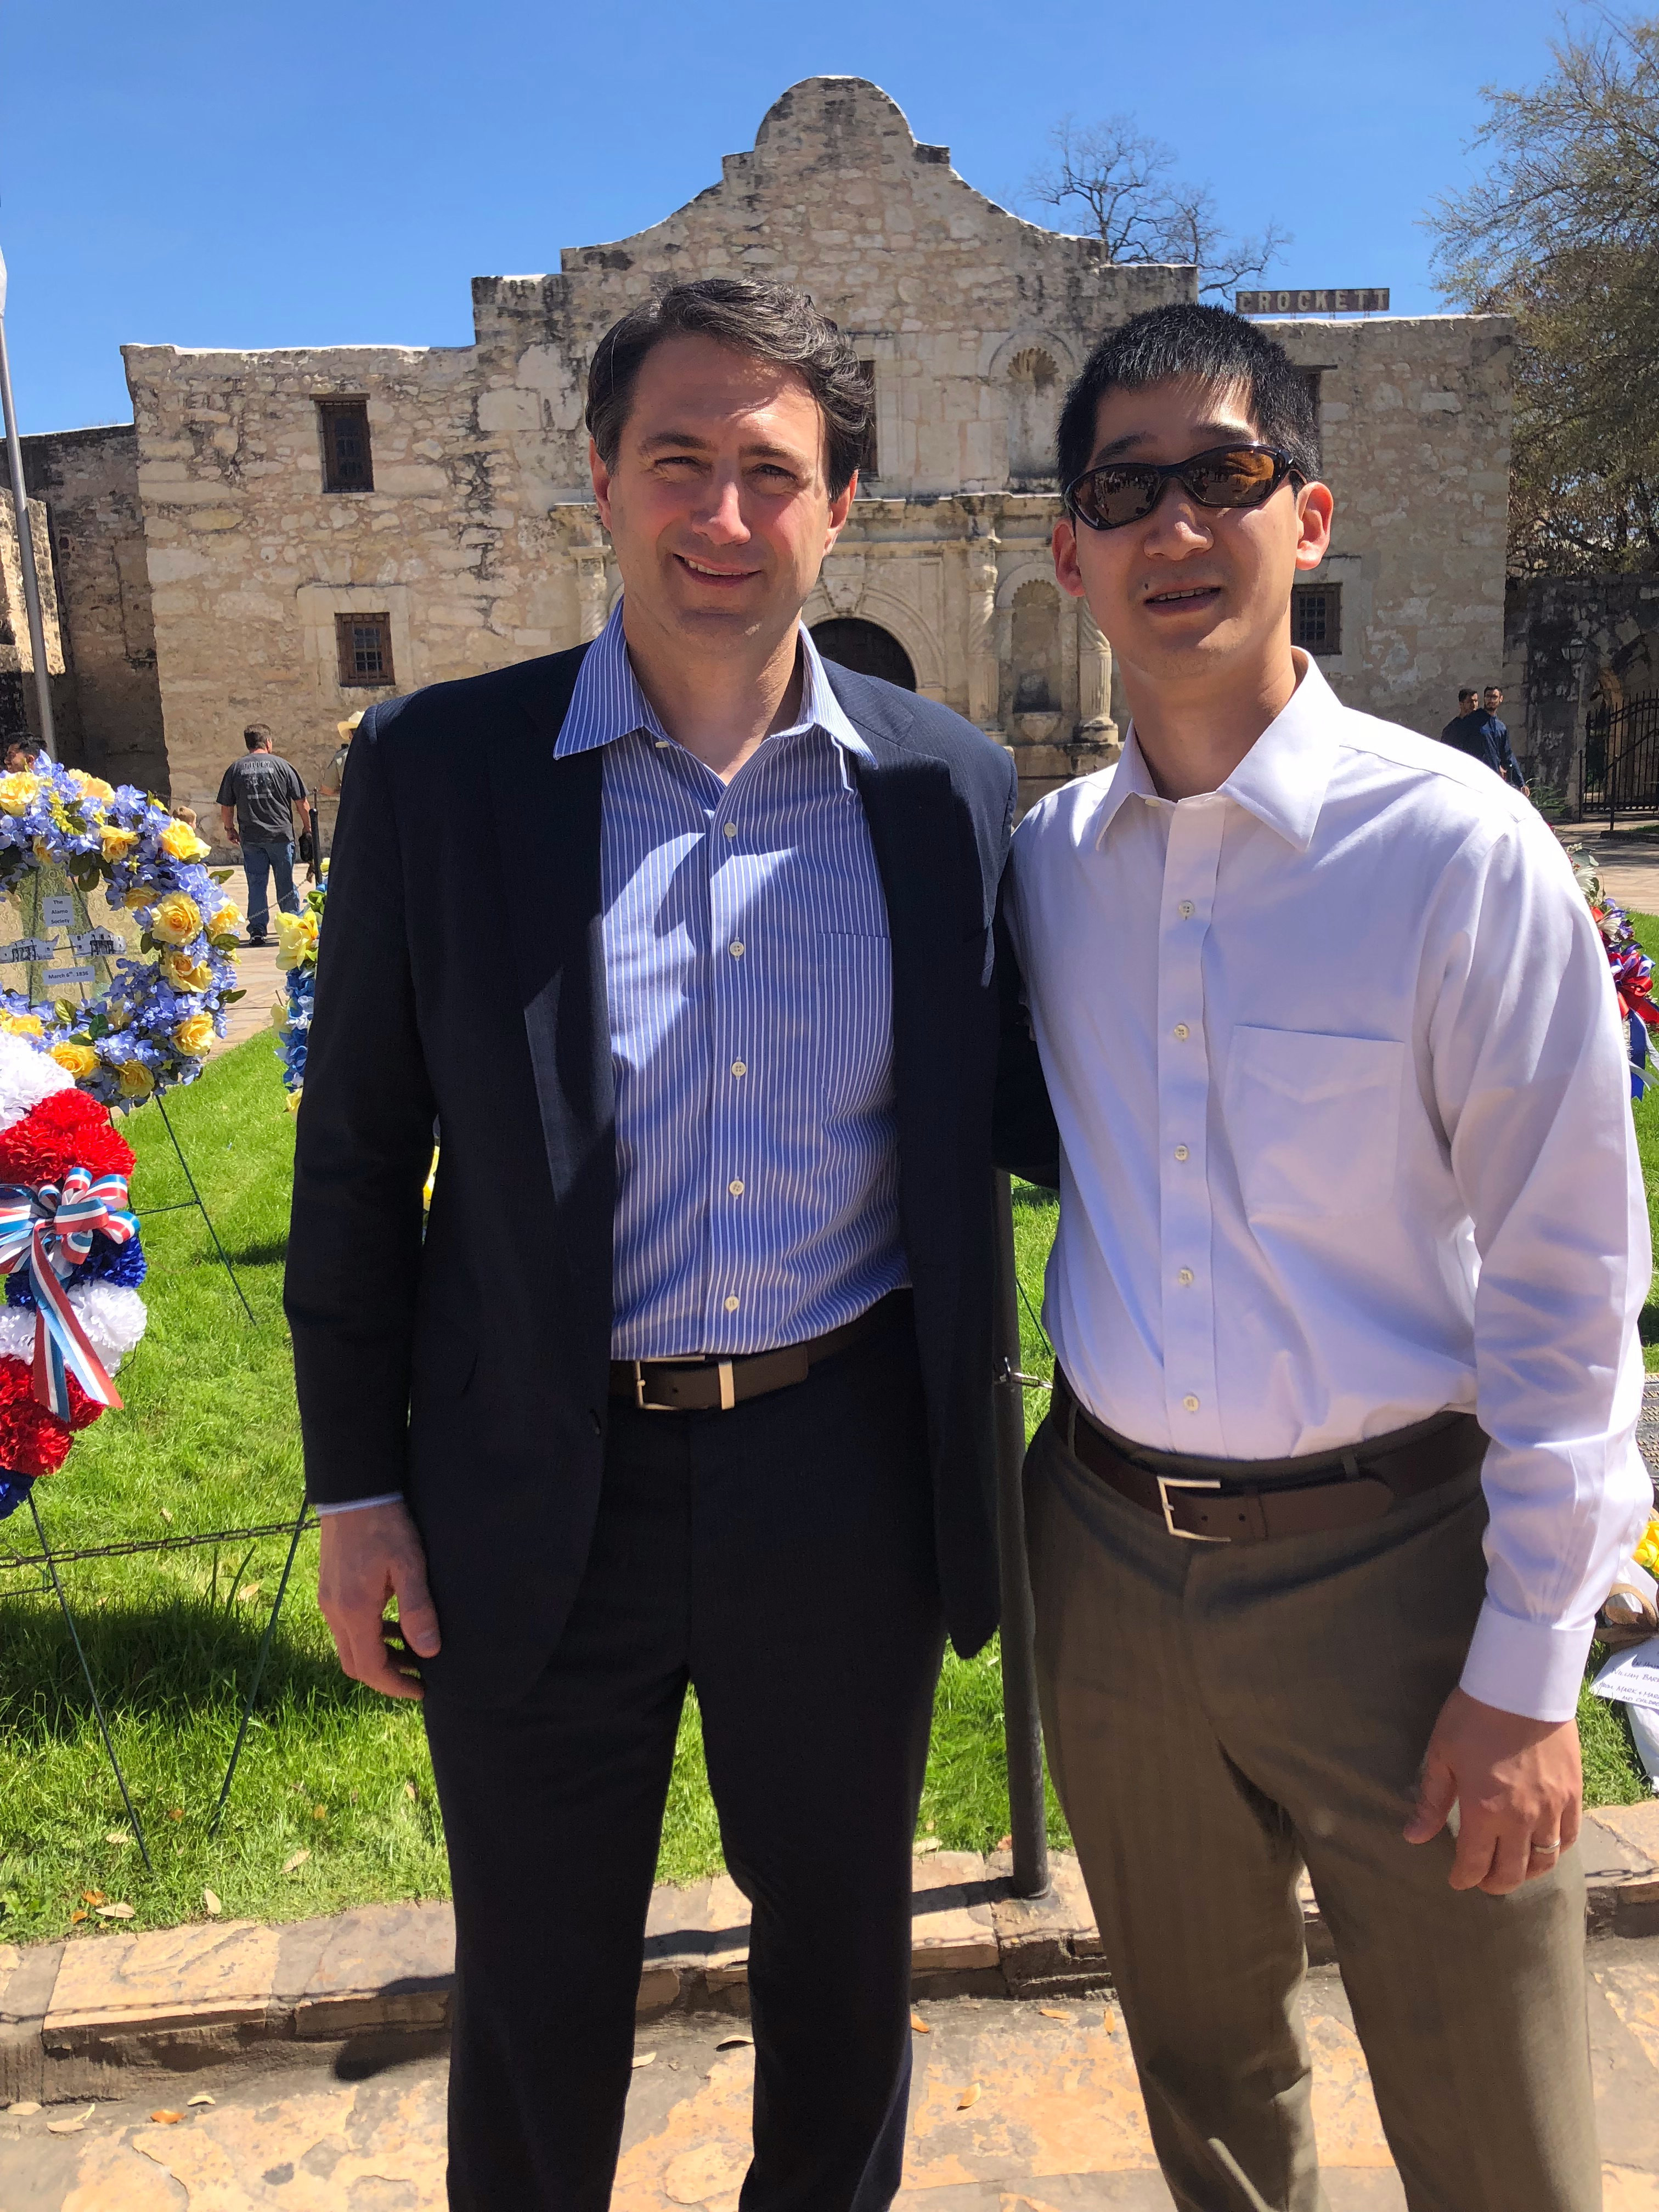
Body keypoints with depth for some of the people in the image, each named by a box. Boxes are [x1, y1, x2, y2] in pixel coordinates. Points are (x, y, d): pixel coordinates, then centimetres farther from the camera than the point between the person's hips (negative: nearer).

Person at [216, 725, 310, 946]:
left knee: (256, 884, 6)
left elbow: (226, 807, 7)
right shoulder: (281, 765, 0)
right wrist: (307, 827, 13)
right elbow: (302, 802, 1)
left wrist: (230, 829, 22)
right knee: (286, 884, 8)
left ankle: (257, 930, 1)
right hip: (281, 834, -1)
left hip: (250, 837, 1)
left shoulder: (235, 769, 4)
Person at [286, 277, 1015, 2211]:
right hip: (546, 1498, -1)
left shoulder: (949, 785, -2)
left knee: (840, 1940, 25)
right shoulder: (435, 765, -6)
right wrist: (355, 1485, -1)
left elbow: (975, 1115, 7)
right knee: (537, 1985, 21)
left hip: (849, 1480, 2)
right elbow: (355, 1158, -2)